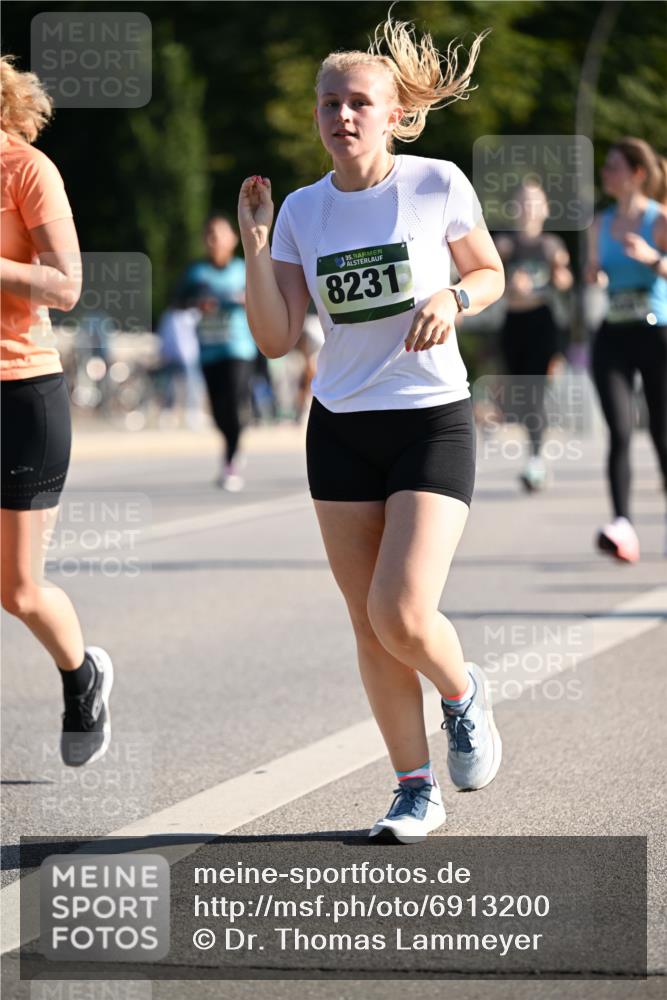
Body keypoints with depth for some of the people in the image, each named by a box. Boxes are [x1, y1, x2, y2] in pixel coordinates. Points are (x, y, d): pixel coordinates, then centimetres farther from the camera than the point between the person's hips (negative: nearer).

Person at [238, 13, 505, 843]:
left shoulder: (438, 184, -6)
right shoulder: (301, 211, 2)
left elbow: (490, 275, 7)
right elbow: (275, 338, -1)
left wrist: (452, 299, -14)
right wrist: (254, 239, -11)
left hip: (432, 422, -4)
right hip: (341, 426, 4)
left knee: (403, 616, -16)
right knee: (369, 628, 4)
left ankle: (464, 696, 17)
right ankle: (416, 789, 17)